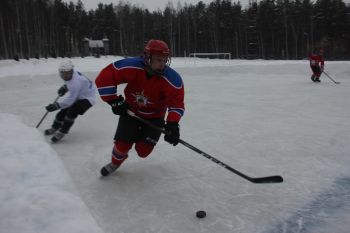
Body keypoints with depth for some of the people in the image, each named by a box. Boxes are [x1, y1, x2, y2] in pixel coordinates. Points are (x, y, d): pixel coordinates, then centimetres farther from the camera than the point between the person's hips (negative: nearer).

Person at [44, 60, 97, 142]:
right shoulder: (72, 74, -10)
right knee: (64, 111, 9)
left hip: (88, 97, -9)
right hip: (78, 95, 10)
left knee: (72, 111, -26)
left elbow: (70, 99, -34)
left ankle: (62, 132, -10)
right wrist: (64, 87, 6)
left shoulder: (76, 82, -36)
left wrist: (57, 105, -36)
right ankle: (55, 127, 33)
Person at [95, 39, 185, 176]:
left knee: (143, 151, -7)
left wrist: (172, 124, -37)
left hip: (154, 116, 0)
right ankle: (116, 162, 30)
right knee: (122, 145, -7)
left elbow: (176, 103, -23)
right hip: (130, 110, 0)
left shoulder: (173, 80, -27)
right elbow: (104, 78, -23)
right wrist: (114, 101, -26)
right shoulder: (131, 67, -29)